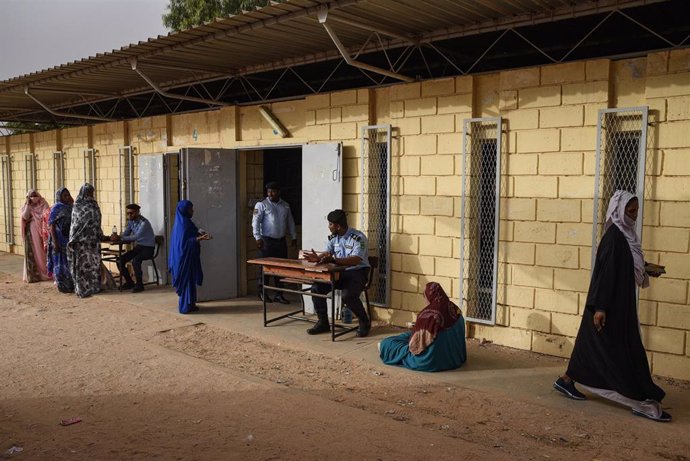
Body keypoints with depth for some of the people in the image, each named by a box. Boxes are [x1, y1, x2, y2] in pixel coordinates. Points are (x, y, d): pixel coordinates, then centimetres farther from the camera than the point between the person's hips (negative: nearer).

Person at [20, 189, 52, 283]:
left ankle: (44, 273, 10)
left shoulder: (43, 205, 1)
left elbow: (47, 218, -5)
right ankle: (31, 274, 7)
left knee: (42, 252, 1)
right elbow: (25, 218, -11)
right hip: (30, 232, 1)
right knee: (31, 253, 1)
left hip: (41, 232, -1)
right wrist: (28, 205, -12)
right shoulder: (25, 206, 5)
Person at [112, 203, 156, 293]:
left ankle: (139, 284, -16)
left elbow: (136, 237, -30)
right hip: (138, 247, 8)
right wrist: (117, 237, -22)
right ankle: (129, 282, 10)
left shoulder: (143, 222, -20)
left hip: (148, 248, -8)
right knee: (120, 261, -7)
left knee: (135, 261, -33)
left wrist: (120, 238, -34)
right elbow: (125, 235, 0)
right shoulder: (130, 222, 5)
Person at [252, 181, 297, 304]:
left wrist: (294, 236, 17)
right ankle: (262, 292, 14)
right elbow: (255, 222, -9)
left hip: (281, 241, 5)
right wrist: (258, 238, -17)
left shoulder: (285, 205, 12)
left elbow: (290, 222, 20)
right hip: (267, 241, -5)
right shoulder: (262, 205, -4)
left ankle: (279, 295, 14)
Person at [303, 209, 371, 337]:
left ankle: (365, 322, -5)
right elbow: (327, 253, 5)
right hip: (339, 272, 7)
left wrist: (333, 260, -41)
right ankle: (323, 322, 2)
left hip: (357, 272, -6)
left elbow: (356, 260, -29)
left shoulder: (358, 238, -17)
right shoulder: (333, 237, 6)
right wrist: (317, 258, -20)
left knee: (348, 295, -33)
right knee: (316, 288, -13)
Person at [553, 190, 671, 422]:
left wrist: (646, 268, 6)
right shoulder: (614, 237, -18)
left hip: (620, 302, 10)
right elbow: (606, 271, -23)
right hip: (612, 305, -10)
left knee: (593, 345, 16)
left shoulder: (624, 235, 10)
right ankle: (642, 403, 3)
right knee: (625, 351, -4)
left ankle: (566, 381, 26)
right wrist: (600, 307, -25)